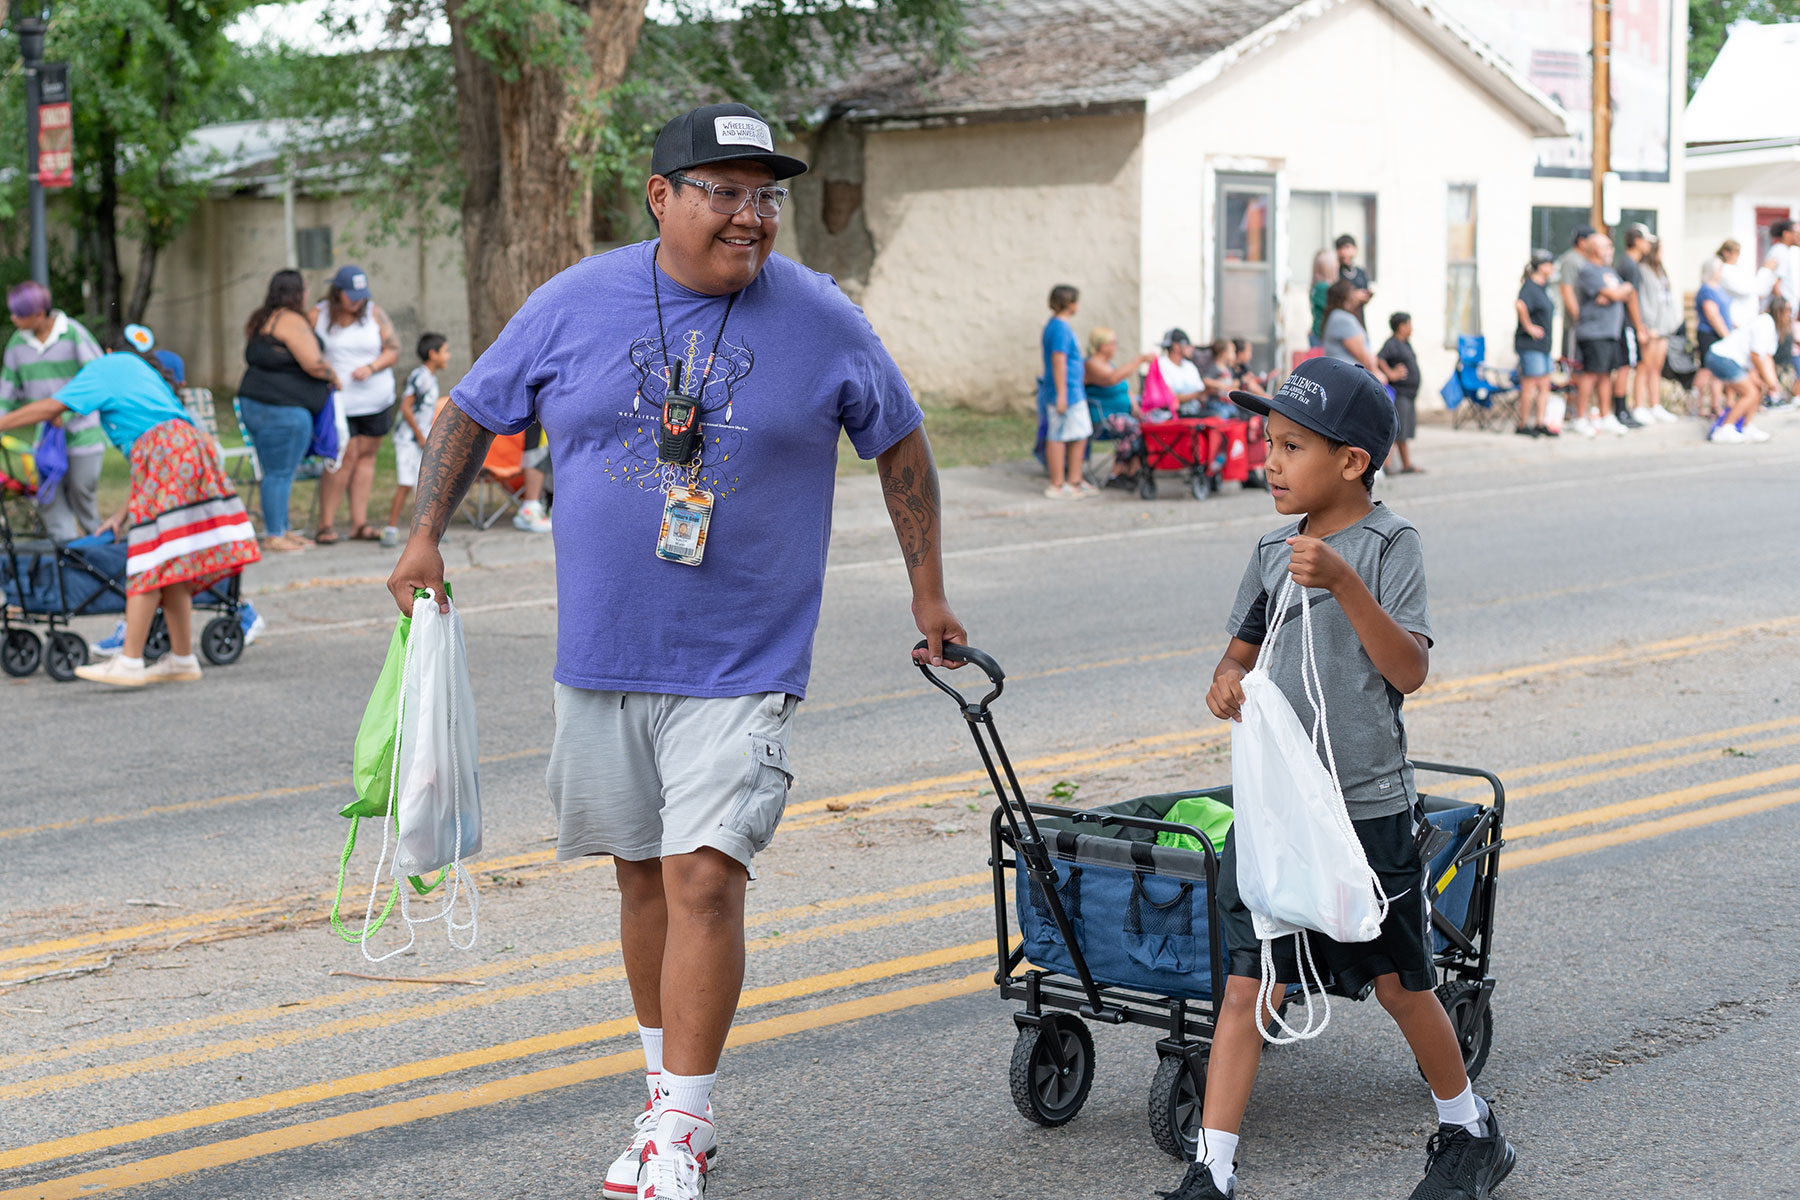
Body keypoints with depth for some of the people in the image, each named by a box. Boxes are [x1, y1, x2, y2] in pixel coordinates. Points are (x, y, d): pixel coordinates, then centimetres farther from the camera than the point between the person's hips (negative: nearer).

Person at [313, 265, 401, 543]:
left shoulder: (374, 313, 3)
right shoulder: (318, 316, -1)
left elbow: (393, 350, 3)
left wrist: (371, 368, -14)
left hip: (376, 400, 3)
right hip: (337, 401, -3)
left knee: (366, 456, 4)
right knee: (345, 457, -11)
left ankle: (359, 523, 8)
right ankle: (326, 524, -4)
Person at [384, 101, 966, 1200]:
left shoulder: (823, 323, -2)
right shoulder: (576, 304, 0)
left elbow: (901, 442, 11)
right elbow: (474, 412, 11)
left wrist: (928, 591, 13)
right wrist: (425, 534, 1)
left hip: (741, 666, -3)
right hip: (601, 656, 3)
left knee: (703, 876, -12)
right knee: (644, 876, 12)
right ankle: (670, 1103, 28)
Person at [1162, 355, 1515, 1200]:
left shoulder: (1388, 543, -8)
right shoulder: (1274, 551, 7)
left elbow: (1410, 669, -17)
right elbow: (1243, 647, 18)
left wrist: (1344, 583, -28)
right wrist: (1227, 679, -5)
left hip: (1367, 808, -4)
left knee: (1398, 983, 9)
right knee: (1245, 984, -1)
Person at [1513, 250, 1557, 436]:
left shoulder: (1541, 288, 16)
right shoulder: (1529, 286, -14)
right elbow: (1519, 305, -34)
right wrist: (1529, 327, -25)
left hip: (1542, 344, 10)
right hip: (1530, 344, -10)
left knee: (1544, 386, 10)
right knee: (1530, 384, -7)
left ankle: (1540, 423, 14)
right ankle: (1523, 425, -1)